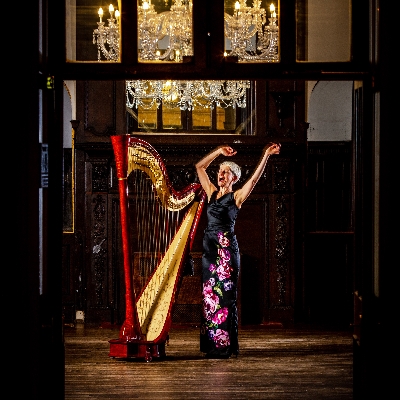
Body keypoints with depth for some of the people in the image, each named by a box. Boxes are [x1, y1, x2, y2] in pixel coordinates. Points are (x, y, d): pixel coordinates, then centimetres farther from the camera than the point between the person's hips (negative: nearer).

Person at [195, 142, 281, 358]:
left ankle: (224, 346, -5)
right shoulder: (211, 192, 14)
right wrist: (219, 151, 15)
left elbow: (254, 178, -13)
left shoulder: (236, 197, -1)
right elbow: (200, 166, 20)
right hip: (209, 248, 6)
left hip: (226, 250, -6)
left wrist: (266, 155, -19)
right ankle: (213, 344, 9)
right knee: (210, 296, 5)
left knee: (224, 296, -6)